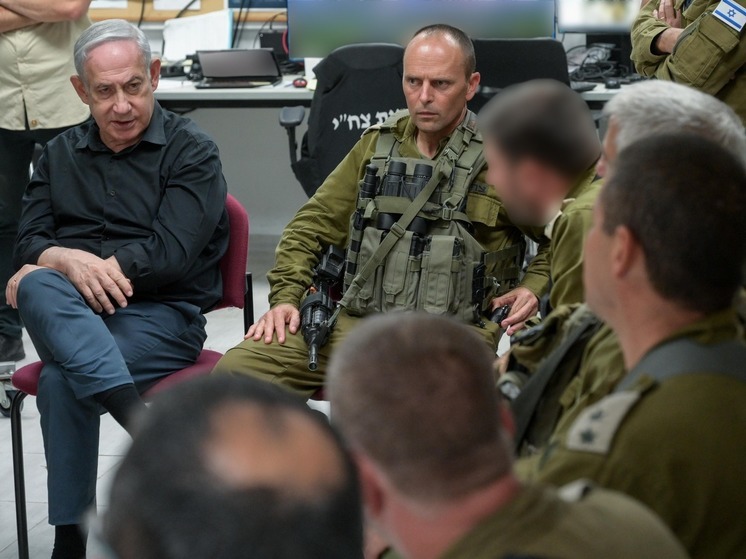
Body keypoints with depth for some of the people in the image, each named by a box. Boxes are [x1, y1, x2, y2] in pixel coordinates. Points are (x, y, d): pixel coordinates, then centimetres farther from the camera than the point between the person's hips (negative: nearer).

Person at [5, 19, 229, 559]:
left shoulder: (192, 153, 3)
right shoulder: (60, 154, 20)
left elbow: (170, 255, -9)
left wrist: (97, 266, -13)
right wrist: (70, 261, -15)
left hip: (161, 313, -4)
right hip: (71, 313, 4)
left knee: (62, 380, -34)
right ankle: (139, 416, -49)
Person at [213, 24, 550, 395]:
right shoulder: (376, 146, 17)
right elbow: (313, 224, 20)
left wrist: (534, 287, -8)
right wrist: (286, 297, 7)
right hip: (356, 322, 4)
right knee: (236, 369, -15)